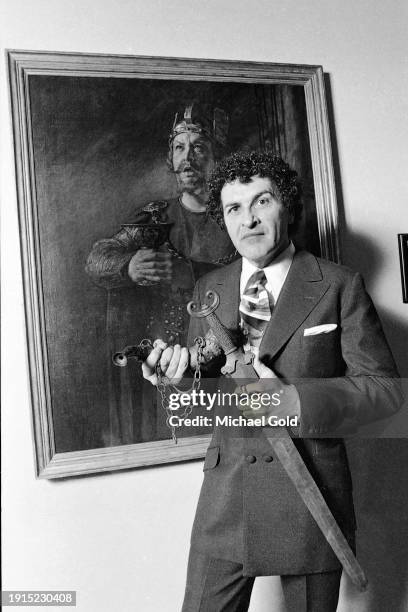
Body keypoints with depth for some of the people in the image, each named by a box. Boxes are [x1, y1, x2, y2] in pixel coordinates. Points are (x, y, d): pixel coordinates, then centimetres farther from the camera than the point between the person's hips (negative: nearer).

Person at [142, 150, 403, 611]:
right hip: (226, 494, 3)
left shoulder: (339, 287, -6)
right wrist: (178, 374, -13)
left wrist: (295, 400, -21)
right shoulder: (208, 289, 6)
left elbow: (384, 388, -8)